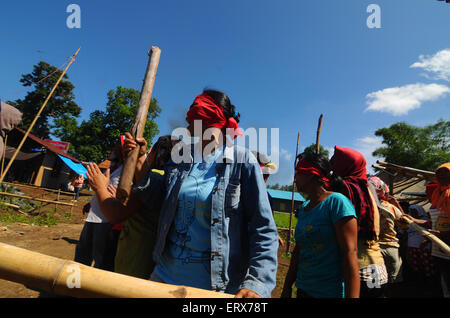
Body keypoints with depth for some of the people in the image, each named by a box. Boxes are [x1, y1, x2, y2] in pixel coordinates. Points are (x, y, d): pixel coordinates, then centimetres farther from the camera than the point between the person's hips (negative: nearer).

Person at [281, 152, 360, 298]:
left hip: (332, 291, -6)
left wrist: (352, 296, -25)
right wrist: (287, 288, 13)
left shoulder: (336, 201, -15)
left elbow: (350, 253, -21)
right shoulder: (303, 208, 6)